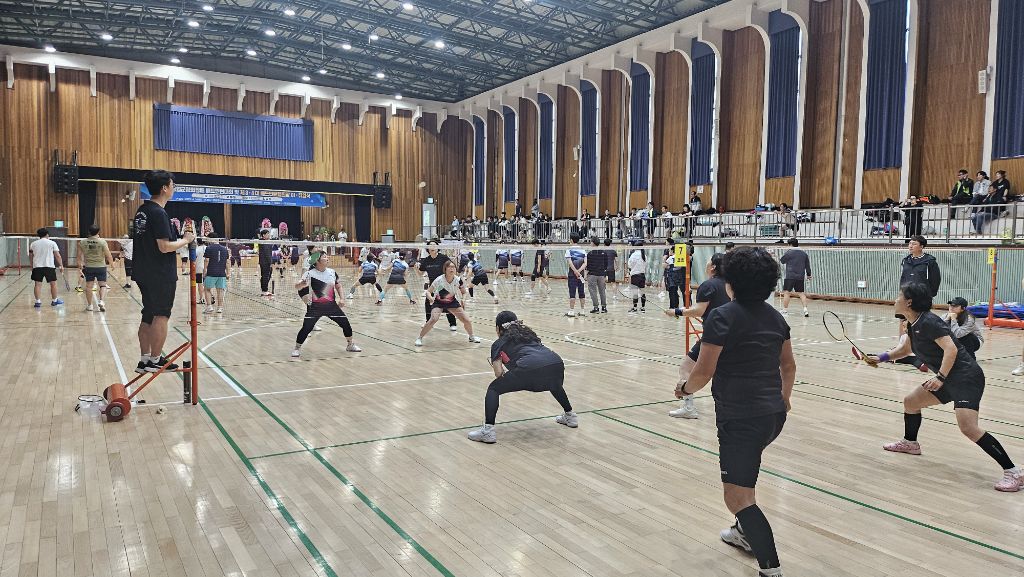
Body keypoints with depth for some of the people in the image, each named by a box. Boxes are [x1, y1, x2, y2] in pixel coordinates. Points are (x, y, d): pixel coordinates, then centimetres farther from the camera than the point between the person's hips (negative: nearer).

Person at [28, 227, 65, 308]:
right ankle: (54, 301, 15)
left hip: (37, 266, 3)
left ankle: (37, 302, 1)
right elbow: (57, 256, -4)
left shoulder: (33, 243, 9)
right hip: (49, 266, -3)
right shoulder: (52, 243, 0)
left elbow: (30, 256, 15)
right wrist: (61, 266, 1)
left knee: (38, 284, 3)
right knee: (53, 283, 9)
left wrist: (32, 265, 28)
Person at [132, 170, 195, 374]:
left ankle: (145, 360, 18)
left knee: (148, 317, 13)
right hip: (161, 275, -9)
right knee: (161, 316, 0)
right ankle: (155, 361, 5)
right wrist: (186, 240, -8)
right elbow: (165, 247, -22)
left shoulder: (142, 211, 11)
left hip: (144, 272, 9)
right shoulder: (159, 213, -17)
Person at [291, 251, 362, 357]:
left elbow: (338, 285, 20)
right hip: (315, 306, -4)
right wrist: (302, 284, -42)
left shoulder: (332, 272, 5)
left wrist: (341, 298, 9)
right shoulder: (310, 273, -11)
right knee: (306, 328, -11)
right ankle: (297, 348, 10)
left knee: (346, 323, 7)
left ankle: (351, 345, 29)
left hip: (331, 305, 4)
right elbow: (297, 286, -19)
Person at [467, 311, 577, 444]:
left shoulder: (499, 344, 22)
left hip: (529, 368, -5)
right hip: (557, 364, 5)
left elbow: (499, 374, 12)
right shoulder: (529, 333, 36)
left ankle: (488, 430, 1)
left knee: (493, 389, 14)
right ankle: (570, 416, 51)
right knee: (554, 385, 42)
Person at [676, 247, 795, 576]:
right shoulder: (775, 316, 8)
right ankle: (746, 532, 45)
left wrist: (685, 389, 6)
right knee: (743, 469, 31)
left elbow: (704, 372, -14)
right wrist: (783, 398, 36)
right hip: (774, 413, 9)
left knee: (738, 498, -4)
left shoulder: (721, 317, -13)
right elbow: (789, 366, 19)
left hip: (740, 418, -9)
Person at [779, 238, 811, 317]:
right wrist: (808, 275, 26)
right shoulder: (804, 254, 11)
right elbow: (807, 266, 16)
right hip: (800, 277, 6)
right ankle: (805, 309, -1)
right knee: (801, 293, 8)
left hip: (790, 276, -5)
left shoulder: (789, 252, -6)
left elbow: (781, 261, 5)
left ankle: (785, 310, 0)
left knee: (786, 293, -2)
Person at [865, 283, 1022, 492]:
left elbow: (951, 349, -27)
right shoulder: (914, 324, 10)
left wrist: (940, 377, -34)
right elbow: (905, 349, 27)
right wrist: (881, 358, 19)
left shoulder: (929, 322, -19)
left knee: (968, 428, -24)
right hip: (949, 380, 10)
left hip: (966, 378, -10)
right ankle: (910, 443, 43)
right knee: (910, 402, 20)